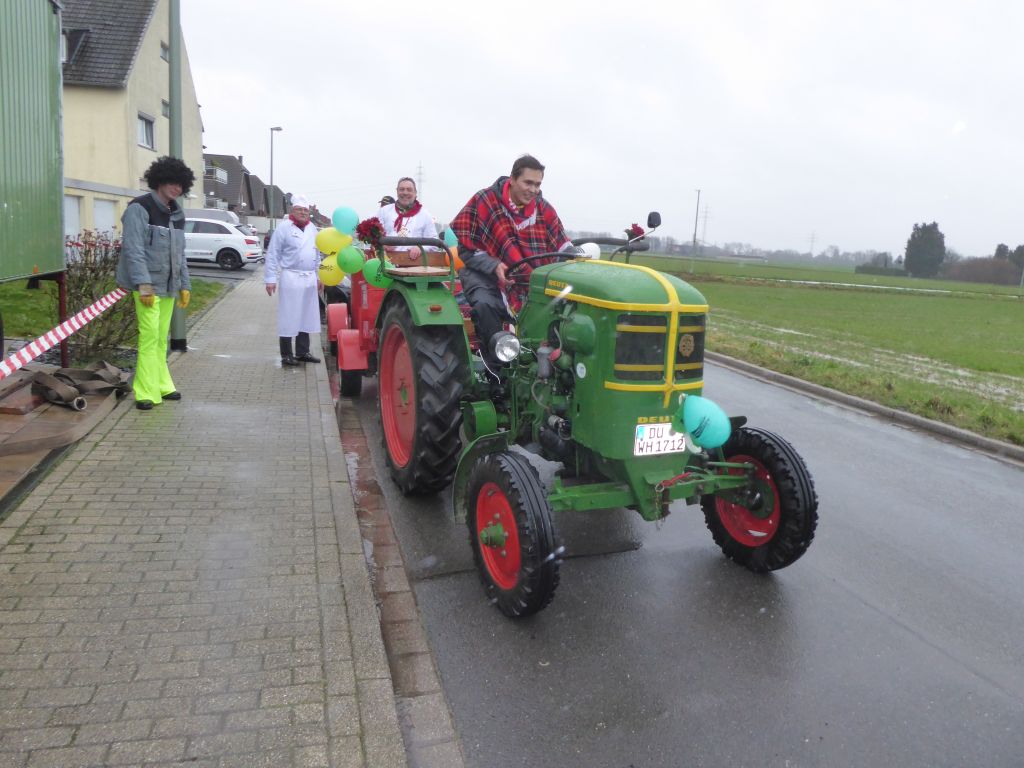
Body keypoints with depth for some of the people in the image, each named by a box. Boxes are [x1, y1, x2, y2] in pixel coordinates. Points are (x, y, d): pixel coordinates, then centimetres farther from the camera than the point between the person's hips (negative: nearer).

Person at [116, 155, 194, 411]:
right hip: (148, 285, -7)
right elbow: (133, 249, -14)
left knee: (162, 339, 11)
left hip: (169, 285, 7)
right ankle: (146, 392, -7)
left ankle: (162, 385, 19)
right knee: (150, 336, -10)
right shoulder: (139, 208, -7)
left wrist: (185, 284, 15)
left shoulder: (177, 214, 16)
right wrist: (143, 284, -22)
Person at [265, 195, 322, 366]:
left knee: (306, 316, 10)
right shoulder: (284, 227, -6)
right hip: (291, 277, -6)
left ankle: (303, 352, 19)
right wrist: (270, 278, -13)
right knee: (288, 317, -2)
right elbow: (272, 254, -8)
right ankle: (286, 355, 4)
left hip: (309, 278, 6)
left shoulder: (312, 228, 13)